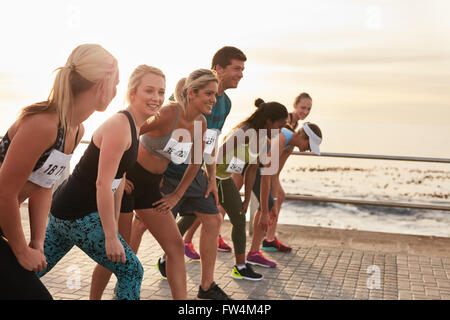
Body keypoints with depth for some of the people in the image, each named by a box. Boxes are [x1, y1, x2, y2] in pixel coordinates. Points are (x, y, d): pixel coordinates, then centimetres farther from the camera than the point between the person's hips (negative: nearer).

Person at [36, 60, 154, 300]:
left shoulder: (133, 127, 10)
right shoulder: (119, 127, -20)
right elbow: (103, 184, -23)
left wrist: (114, 225, 17)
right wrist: (111, 237, -20)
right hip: (80, 215, -10)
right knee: (131, 272, 0)